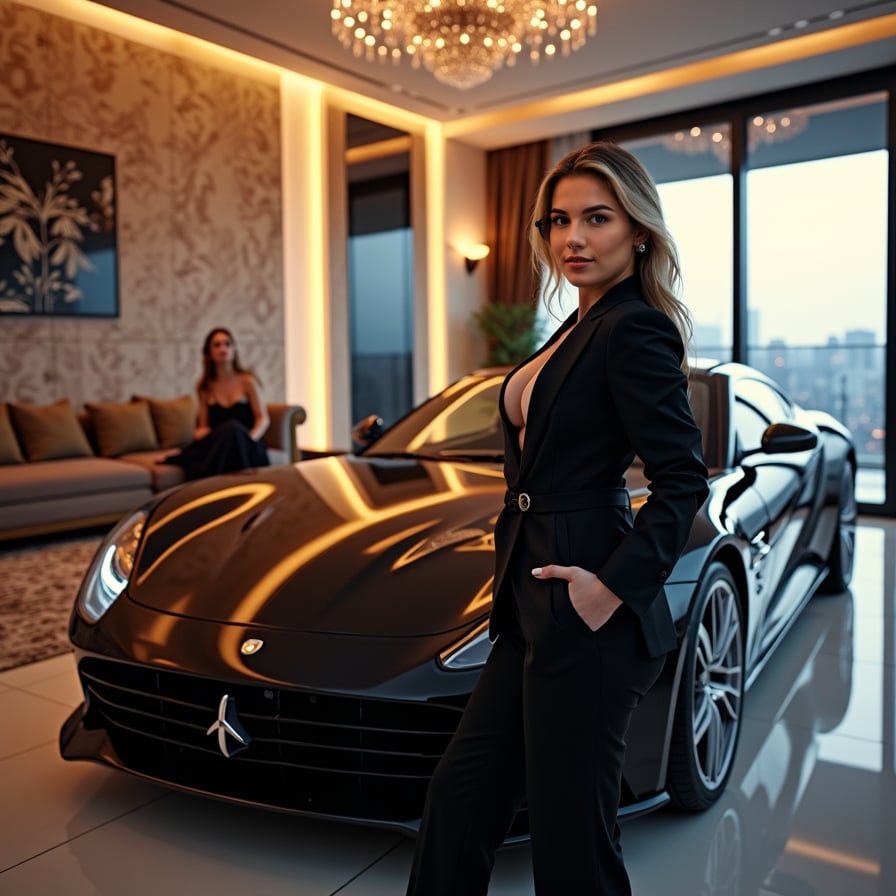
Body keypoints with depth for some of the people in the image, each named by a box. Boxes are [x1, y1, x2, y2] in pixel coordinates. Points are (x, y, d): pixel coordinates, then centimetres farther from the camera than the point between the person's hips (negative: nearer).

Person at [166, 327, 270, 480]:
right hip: (218, 445, 1)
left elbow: (263, 419, 3)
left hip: (246, 445, -1)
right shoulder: (204, 387, 13)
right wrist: (201, 433, -12)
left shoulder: (247, 381, 6)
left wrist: (251, 437, -18)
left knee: (232, 427, -37)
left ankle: (183, 457, -28)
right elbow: (204, 426, 14)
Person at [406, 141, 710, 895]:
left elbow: (683, 478, -19)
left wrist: (617, 586, -22)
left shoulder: (634, 330, -15)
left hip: (587, 622, -9)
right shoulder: (582, 327, 14)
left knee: (570, 835, 7)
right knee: (461, 795, 18)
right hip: (534, 610, 10)